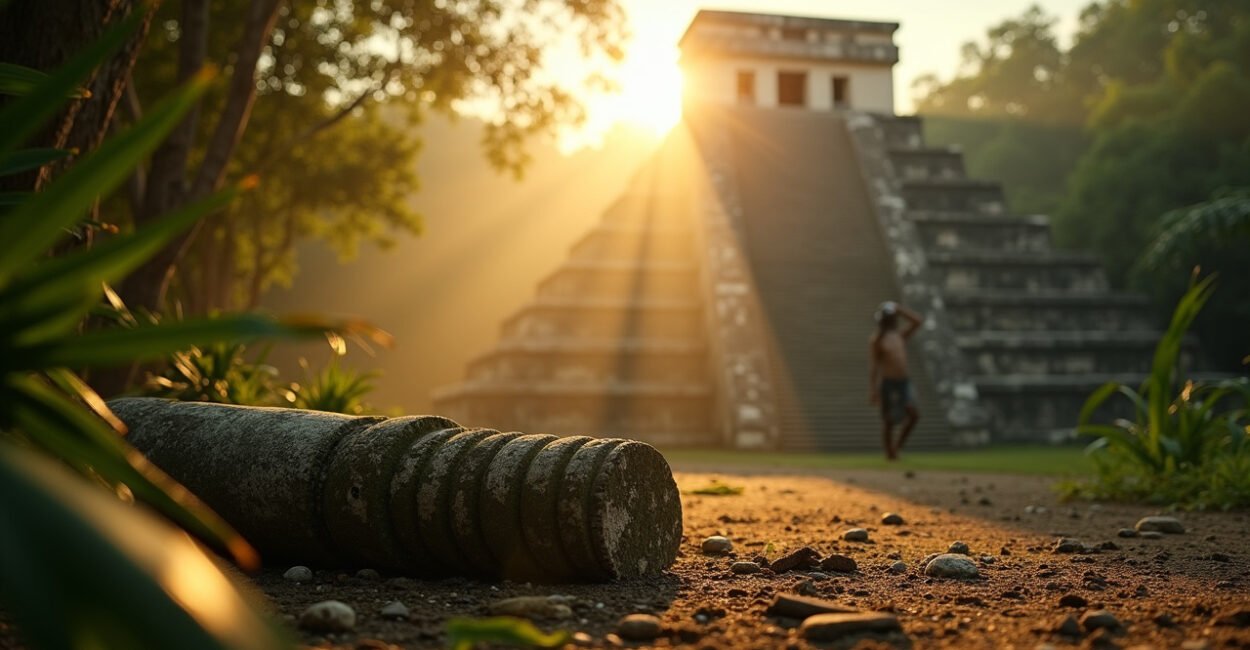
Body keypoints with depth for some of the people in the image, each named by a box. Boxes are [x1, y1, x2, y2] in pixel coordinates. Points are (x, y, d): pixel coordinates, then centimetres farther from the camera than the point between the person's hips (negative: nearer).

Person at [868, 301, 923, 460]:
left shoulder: (900, 335, 13)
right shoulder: (876, 339, -7)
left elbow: (918, 321, 13)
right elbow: (872, 366, -11)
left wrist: (899, 309, 6)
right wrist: (873, 390, -17)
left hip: (904, 382, 6)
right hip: (888, 383, -6)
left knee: (914, 415, -5)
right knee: (889, 421, 1)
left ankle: (897, 446, 12)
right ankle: (890, 453, 13)